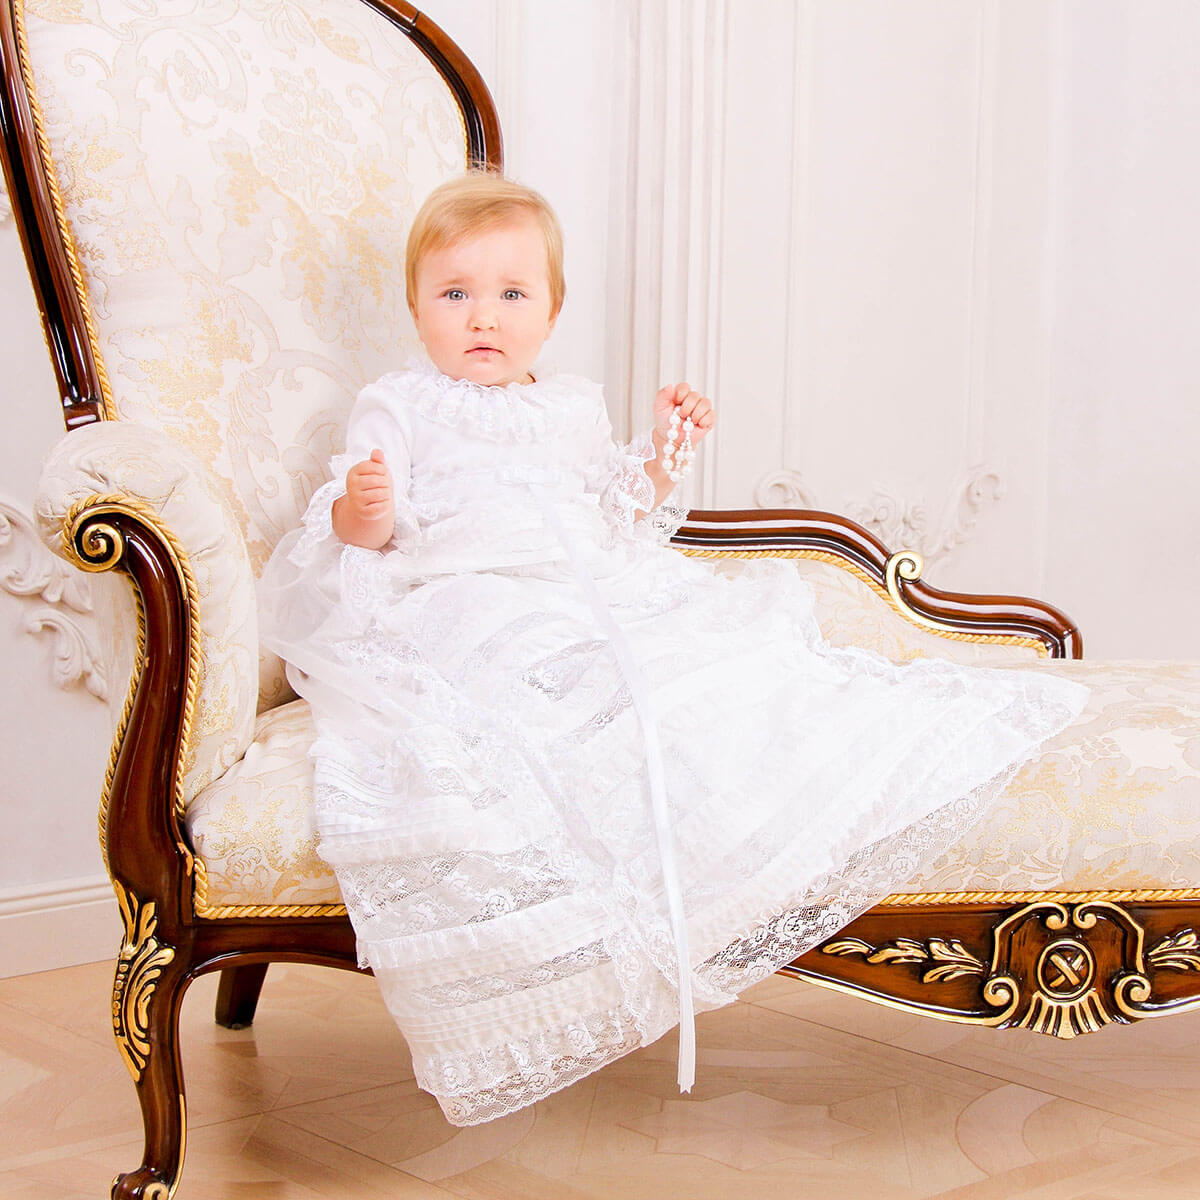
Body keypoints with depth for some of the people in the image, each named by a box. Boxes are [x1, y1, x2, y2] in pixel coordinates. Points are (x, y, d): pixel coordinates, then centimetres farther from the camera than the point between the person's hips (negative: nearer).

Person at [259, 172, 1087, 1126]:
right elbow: (363, 539, 4)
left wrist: (663, 458, 13)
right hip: (465, 605, -6)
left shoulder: (575, 411, 27)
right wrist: (357, 522, -21)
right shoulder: (399, 409, 13)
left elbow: (617, 526, 29)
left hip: (597, 599, 6)